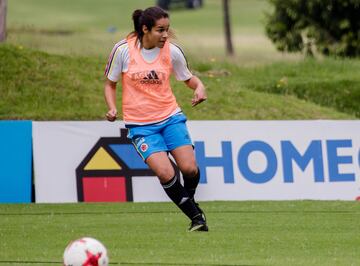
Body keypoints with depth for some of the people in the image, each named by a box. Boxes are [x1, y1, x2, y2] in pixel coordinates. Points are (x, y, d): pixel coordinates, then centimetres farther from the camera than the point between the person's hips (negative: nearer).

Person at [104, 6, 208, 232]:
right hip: (140, 124, -2)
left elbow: (188, 77, 12)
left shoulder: (172, 51, -4)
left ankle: (190, 200, 20)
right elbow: (110, 84, 5)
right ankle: (195, 216, -2)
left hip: (170, 117, 2)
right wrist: (112, 108, -12)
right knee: (166, 173, -20)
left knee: (189, 168, -14)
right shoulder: (123, 50, -9)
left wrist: (199, 86, -10)